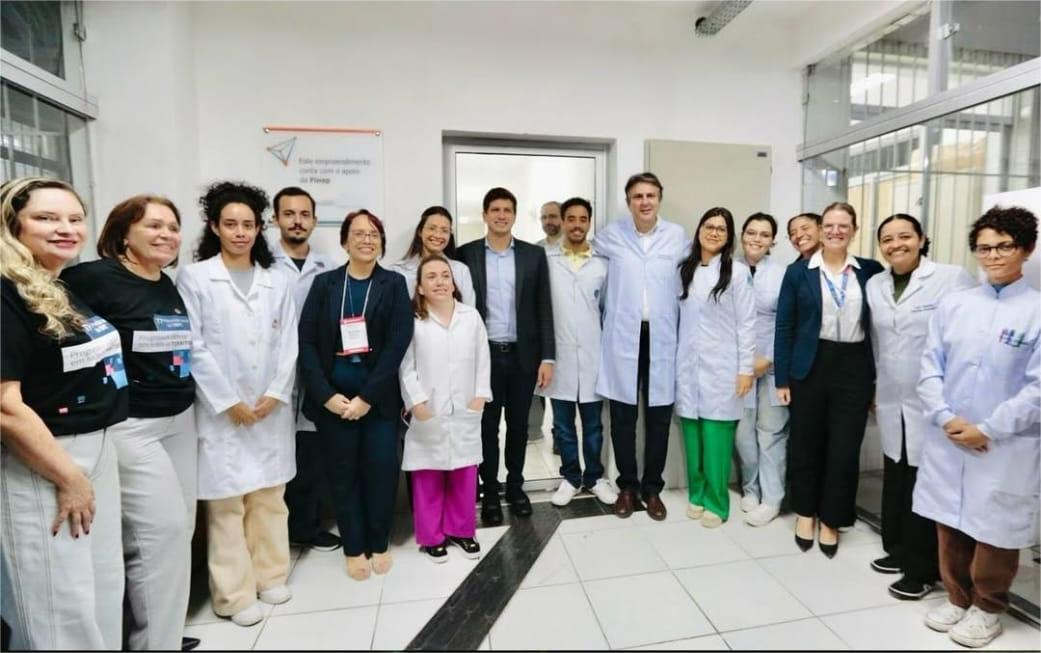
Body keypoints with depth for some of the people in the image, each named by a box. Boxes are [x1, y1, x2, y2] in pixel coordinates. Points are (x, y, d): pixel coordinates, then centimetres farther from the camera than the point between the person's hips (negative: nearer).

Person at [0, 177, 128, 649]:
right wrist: (67, 478, -16)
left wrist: (87, 466, 13)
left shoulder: (76, 292, 8)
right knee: (59, 610, 8)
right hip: (38, 465, -8)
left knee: (103, 594, 20)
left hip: (98, 452, 8)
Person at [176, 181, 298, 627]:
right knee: (226, 504, 5)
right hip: (220, 411, -3)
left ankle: (269, 575, 29)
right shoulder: (194, 278, -2)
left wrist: (275, 395, -6)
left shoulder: (277, 282, 8)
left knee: (269, 498, 13)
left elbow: (288, 344, 5)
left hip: (271, 409, 3)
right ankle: (235, 593, 19)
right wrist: (229, 402, -10)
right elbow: (193, 347, -7)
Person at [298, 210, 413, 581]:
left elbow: (398, 344, -8)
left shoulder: (394, 284, 1)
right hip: (333, 396, 1)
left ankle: (379, 543, 26)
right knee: (343, 473, 10)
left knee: (382, 470, 4)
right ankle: (353, 547, 28)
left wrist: (367, 397, -13)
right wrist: (326, 394, -11)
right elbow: (307, 342, -1)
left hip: (378, 396, -1)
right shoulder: (324, 283, 4)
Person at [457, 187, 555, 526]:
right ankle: (490, 493, 26)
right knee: (487, 427, 9)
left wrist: (547, 357, -3)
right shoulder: (466, 254, 1)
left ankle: (515, 486, 32)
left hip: (523, 355, 1)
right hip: (483, 354, -1)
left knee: (518, 425, 13)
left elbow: (544, 309, 2)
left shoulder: (534, 254, 3)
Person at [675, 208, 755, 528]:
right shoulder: (684, 270, 9)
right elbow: (679, 318, 9)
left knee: (716, 437, -1)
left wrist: (746, 368, -7)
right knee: (692, 434, 6)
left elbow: (746, 323, -4)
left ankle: (715, 502, 14)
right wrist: (675, 360, 7)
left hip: (721, 367, -3)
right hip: (689, 365, 3)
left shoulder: (738, 271, -2)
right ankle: (696, 494, 23)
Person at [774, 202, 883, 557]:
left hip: (855, 368, 1)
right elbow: (784, 327, -1)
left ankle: (831, 520, 25)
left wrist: (879, 376, 1)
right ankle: (805, 512, 30)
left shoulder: (870, 271, 5)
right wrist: (782, 378, -4)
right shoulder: (798, 271, 0)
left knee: (845, 449, 6)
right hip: (810, 367, -1)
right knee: (806, 444, 10)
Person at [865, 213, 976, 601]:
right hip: (891, 402, 5)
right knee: (895, 478, 15)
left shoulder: (952, 277, -7)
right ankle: (899, 550, 32)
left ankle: (923, 569, 17)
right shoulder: (875, 285, 9)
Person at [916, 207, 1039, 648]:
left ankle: (987, 609, 31)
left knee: (993, 530, 9)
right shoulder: (952, 305, 5)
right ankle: (957, 598, 33)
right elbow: (930, 367, 3)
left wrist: (987, 430, -13)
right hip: (947, 441, 3)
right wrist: (945, 418, -9)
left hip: (1006, 447, -3)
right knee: (949, 525, 14)